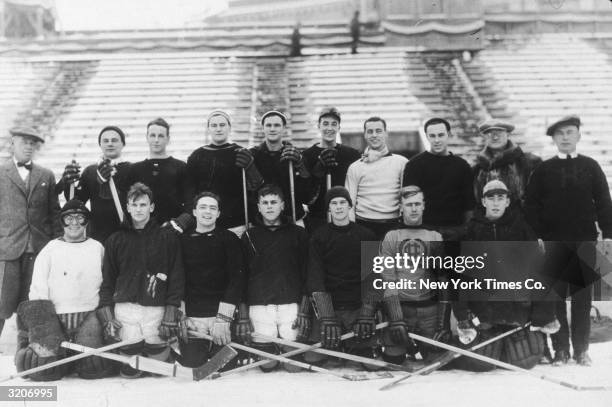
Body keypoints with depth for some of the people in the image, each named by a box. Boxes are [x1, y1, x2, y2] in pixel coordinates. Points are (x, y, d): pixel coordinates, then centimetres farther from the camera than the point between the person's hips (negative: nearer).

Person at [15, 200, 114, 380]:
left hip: (88, 317, 1)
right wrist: (41, 328, -7)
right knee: (46, 368, -20)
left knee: (94, 368, -20)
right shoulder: (50, 249, 7)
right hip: (54, 318, -1)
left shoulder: (98, 248, 12)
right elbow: (37, 291, 3)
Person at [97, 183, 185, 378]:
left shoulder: (168, 239, 5)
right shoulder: (116, 240, 10)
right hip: (124, 309, 1)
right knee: (129, 372, -1)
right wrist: (107, 315, 2)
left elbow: (176, 278, 2)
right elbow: (107, 279, 10)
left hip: (156, 309, -1)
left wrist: (171, 314, -5)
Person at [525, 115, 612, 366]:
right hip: (554, 241, 0)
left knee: (582, 296, 2)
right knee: (556, 297, 1)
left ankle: (581, 350, 11)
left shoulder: (590, 166, 8)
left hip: (584, 240, 0)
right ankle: (560, 350, 8)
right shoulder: (543, 170, 6)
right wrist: (536, 235, -5)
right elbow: (532, 204, 3)